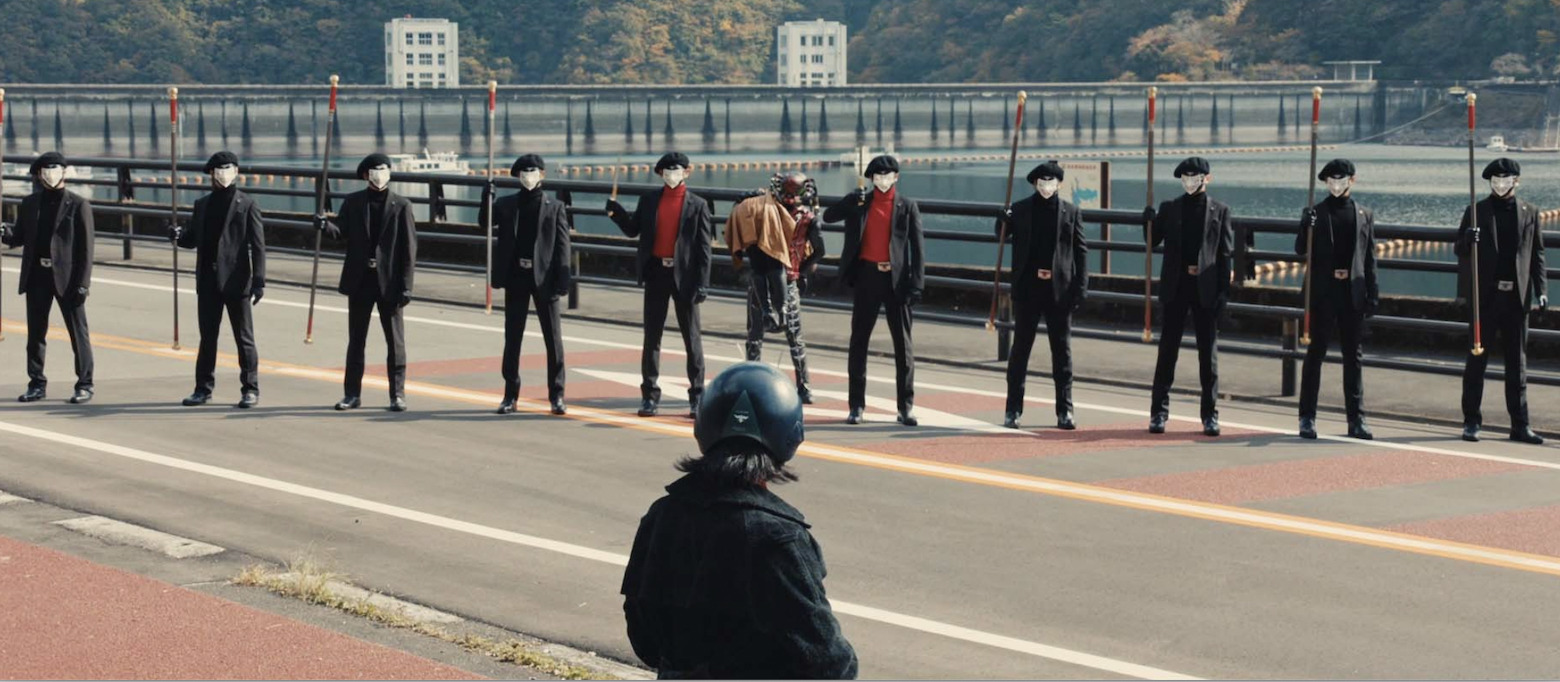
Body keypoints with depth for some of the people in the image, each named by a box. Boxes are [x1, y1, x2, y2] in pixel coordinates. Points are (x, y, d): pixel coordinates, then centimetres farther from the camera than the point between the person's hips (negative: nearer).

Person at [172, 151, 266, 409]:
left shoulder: (247, 205, -3)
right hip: (208, 282, 5)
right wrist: (179, 235, -7)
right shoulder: (202, 205, 13)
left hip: (236, 281, -5)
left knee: (244, 338, 2)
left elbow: (258, 245, -7)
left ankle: (250, 389, 8)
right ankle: (204, 388, 17)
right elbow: (193, 238, 17)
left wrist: (259, 280, -14)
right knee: (207, 337, 10)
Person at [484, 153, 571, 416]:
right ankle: (510, 395, 12)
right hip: (516, 278, 2)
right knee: (512, 338, 5)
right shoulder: (506, 205, 9)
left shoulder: (554, 208, 3)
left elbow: (562, 246, -2)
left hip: (544, 278, -2)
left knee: (553, 337, 1)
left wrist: (562, 281, -10)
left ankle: (556, 395, 8)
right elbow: (486, 223, -4)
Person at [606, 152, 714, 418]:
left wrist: (702, 283, -11)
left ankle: (697, 395, 9)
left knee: (691, 337, 4)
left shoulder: (697, 205, -2)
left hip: (683, 275, -3)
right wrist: (616, 213, -7)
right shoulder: (649, 201, 7)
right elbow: (633, 230, 12)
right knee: (652, 336, 5)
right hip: (656, 273, 3)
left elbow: (704, 247, -5)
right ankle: (650, 395, 11)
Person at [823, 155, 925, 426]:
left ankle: (906, 407, 8)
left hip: (896, 279, -1)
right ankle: (856, 405, 10)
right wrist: (851, 204, -16)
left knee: (903, 344, 2)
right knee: (859, 341, 4)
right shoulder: (860, 202, 6)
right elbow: (828, 216, 1)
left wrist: (916, 284, -9)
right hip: (867, 276, 1)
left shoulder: (907, 207, 2)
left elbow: (918, 247, -1)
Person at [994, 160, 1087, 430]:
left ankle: (1064, 411, 10)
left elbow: (1081, 251, 4)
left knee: (1062, 350, 5)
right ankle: (1013, 409, 9)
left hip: (1059, 289, 0)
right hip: (1028, 288, 0)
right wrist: (1002, 222, -12)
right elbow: (1002, 236, 10)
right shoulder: (1020, 210, 4)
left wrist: (1080, 287, -3)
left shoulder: (1071, 212, 5)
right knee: (1020, 347, 4)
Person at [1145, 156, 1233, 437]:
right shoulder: (1169, 209, 9)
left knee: (1208, 352, 3)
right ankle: (1159, 412, 7)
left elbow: (1225, 253, 3)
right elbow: (1153, 243, 9)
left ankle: (1210, 414, 8)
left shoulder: (1219, 211, 6)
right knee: (1167, 350, 3)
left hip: (1205, 288, -1)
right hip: (1176, 287, 1)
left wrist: (1224, 290, -5)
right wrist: (1148, 221, -10)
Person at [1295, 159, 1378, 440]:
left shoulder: (1365, 216, 10)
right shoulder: (1315, 214, 4)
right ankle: (1307, 417, 5)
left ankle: (1356, 419, 9)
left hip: (1353, 293, 2)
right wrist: (1307, 228, -21)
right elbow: (1301, 250, -2)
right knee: (1316, 352, 1)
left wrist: (1373, 294, 4)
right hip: (1323, 293, -2)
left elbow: (1370, 259, 10)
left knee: (1353, 356, 6)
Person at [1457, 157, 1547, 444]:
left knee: (1517, 362, 6)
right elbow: (1460, 250, 2)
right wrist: (1468, 240, -21)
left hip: (1517, 295, 2)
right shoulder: (1478, 212, 3)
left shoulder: (1529, 213, 8)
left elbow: (1537, 253, 9)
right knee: (1477, 359, 2)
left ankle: (1520, 424, 10)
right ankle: (1472, 420, 9)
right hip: (1485, 294, -2)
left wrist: (1541, 289, 0)